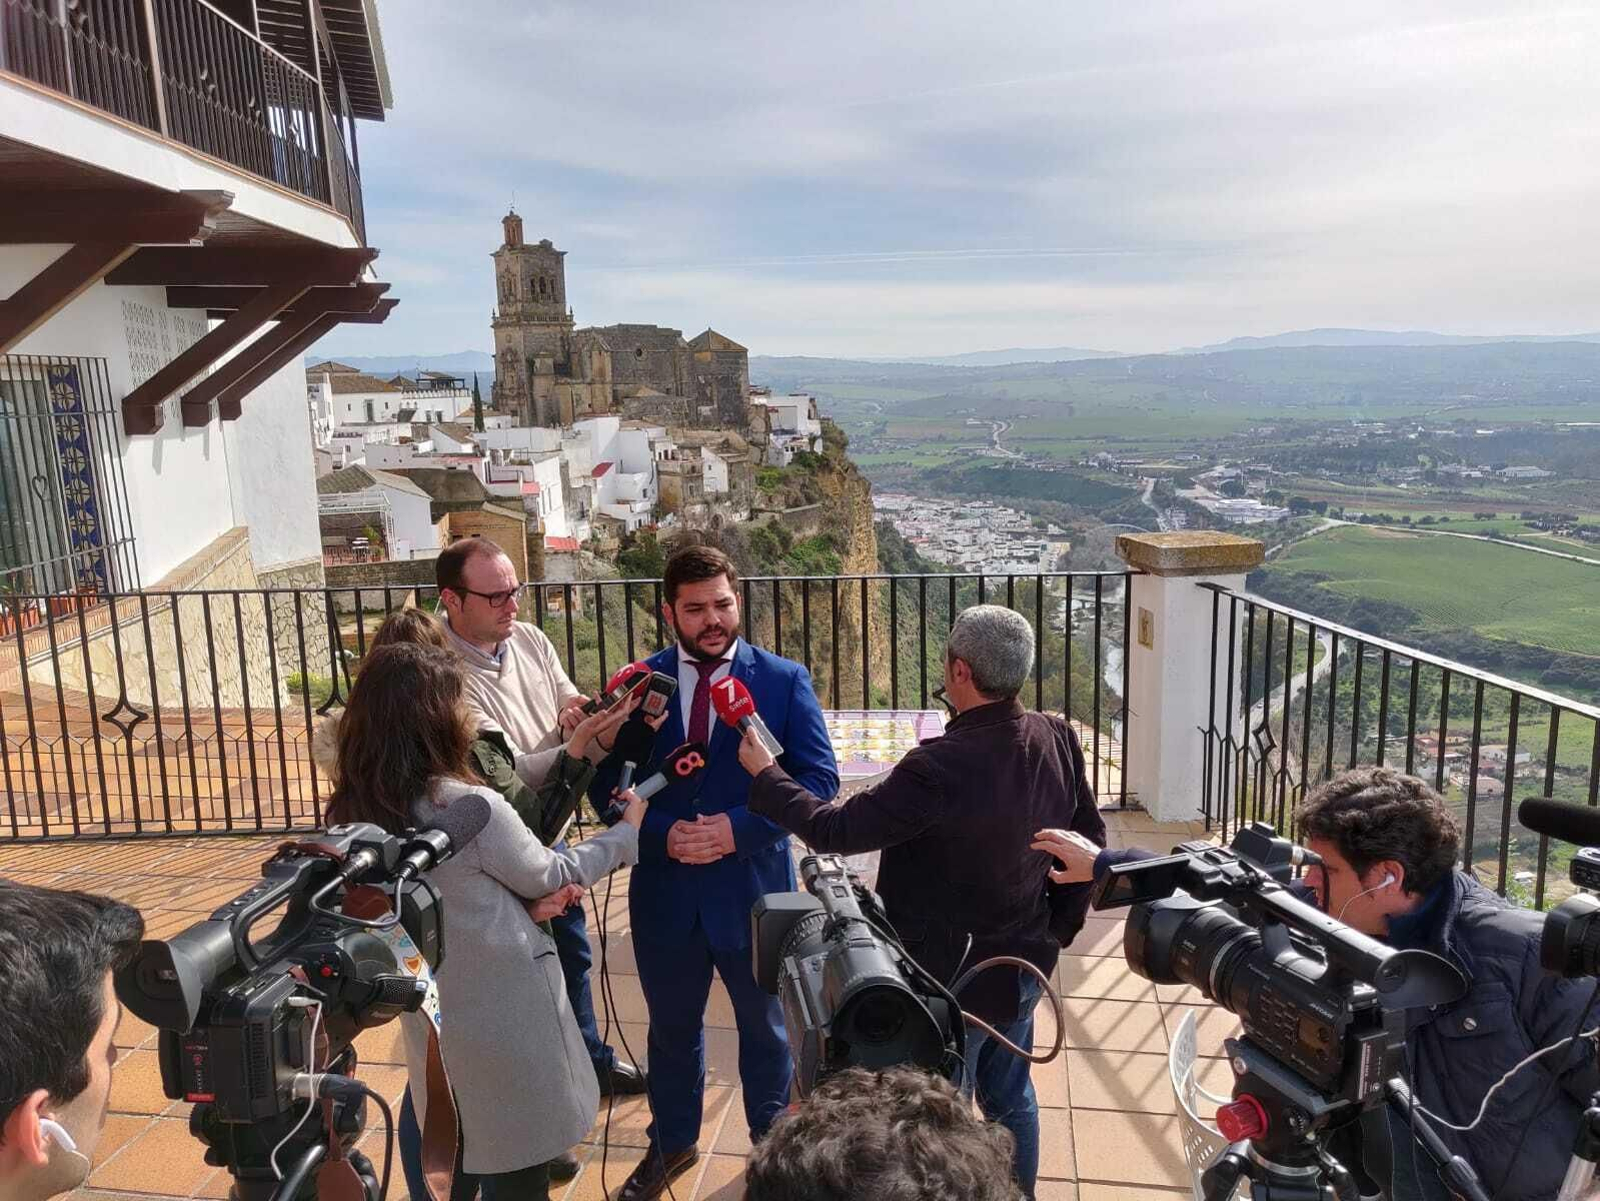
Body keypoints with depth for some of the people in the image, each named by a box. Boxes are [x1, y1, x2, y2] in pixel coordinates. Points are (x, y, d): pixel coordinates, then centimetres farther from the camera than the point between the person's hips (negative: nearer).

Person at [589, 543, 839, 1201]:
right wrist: (661, 833, -18)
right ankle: (671, 1143, 46)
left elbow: (818, 779, -11)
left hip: (753, 887, -1)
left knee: (764, 1027, 20)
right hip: (664, 889, 1)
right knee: (672, 1028, 22)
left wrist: (739, 828, -21)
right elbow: (605, 781, -2)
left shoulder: (784, 680, -8)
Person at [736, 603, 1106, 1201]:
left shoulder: (940, 767, -32)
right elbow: (1090, 839, 2)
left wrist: (764, 772, -9)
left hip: (955, 977, -7)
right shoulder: (1058, 739, -10)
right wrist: (1057, 929, 13)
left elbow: (834, 829, -24)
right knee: (1010, 1096, 27)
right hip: (1024, 964, 7)